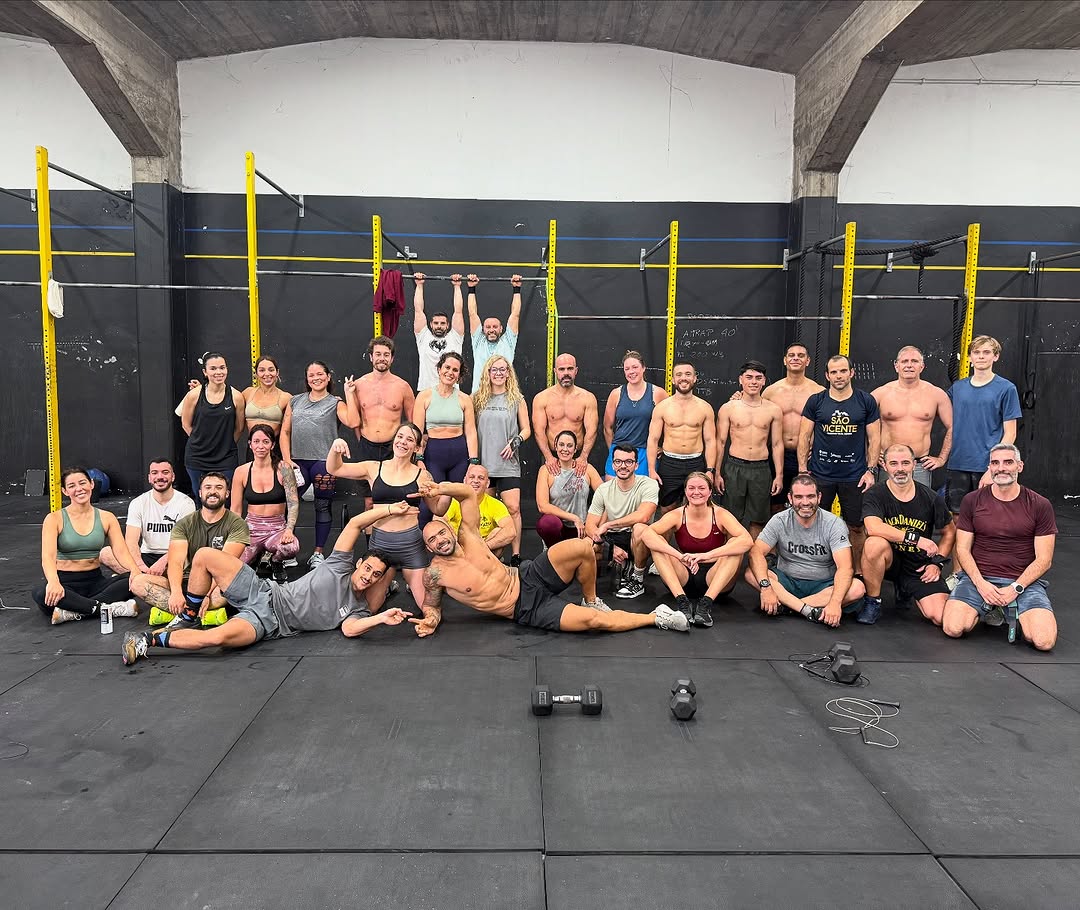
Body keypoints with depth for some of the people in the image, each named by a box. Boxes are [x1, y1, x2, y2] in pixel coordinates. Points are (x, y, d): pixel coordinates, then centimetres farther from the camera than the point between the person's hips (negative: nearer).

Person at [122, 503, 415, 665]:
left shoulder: (359, 609, 2)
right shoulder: (340, 566, 6)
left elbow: (350, 629, -21)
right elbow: (354, 524, -1)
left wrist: (383, 618, -35)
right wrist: (389, 509, -7)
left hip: (267, 622, -4)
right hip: (263, 593, 4)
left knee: (219, 636, -35)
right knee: (205, 555, -11)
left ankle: (150, 641, -14)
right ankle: (190, 618, 11)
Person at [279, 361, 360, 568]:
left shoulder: (335, 403, 6)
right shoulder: (296, 401, 16)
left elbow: (353, 422, -13)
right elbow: (285, 431, 13)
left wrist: (349, 394, -9)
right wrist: (287, 459, 1)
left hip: (324, 462, -3)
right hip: (297, 461, 3)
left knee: (323, 506, 4)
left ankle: (318, 553, 14)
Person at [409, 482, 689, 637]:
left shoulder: (467, 538, 0)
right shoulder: (435, 573, -9)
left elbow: (469, 493, 7)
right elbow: (431, 604, 7)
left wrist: (440, 489, -10)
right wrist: (430, 621, -16)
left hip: (529, 577, 5)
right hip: (528, 610, -4)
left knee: (582, 547, -22)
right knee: (594, 620, -25)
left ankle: (591, 600, 5)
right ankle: (656, 618, -4)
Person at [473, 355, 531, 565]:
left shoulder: (517, 399, 6)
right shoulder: (478, 399, 10)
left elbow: (526, 430, 9)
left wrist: (515, 442, -10)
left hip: (508, 463, -2)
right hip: (483, 462, 2)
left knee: (513, 508, -10)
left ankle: (516, 554, -3)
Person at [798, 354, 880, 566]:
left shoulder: (866, 401, 2)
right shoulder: (816, 401, 2)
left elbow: (874, 438, 3)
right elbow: (805, 436, 3)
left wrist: (870, 470, -4)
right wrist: (803, 469, -3)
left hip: (854, 476, 0)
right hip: (820, 475, 0)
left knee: (856, 527, 7)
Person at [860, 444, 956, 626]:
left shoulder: (931, 498, -1)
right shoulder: (875, 495, -9)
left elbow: (950, 531, 13)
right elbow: (873, 528, -28)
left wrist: (937, 562, 1)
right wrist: (915, 538, -29)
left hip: (919, 566, 3)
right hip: (889, 560, -2)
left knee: (940, 617, -16)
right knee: (875, 543, -37)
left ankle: (905, 590, 20)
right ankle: (872, 602, -13)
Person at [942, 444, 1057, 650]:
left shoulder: (1040, 506, 2)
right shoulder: (972, 501, 3)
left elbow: (1044, 560, 0)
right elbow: (963, 549, 3)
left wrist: (1015, 588, -12)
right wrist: (980, 583, -12)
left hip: (1024, 581, 0)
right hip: (978, 577, 1)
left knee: (1044, 641, -24)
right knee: (953, 629, -22)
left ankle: (1014, 613, 10)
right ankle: (989, 610, 10)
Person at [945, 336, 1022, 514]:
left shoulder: (1006, 388, -3)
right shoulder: (957, 387, 8)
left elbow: (1010, 434, -5)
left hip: (988, 466, -3)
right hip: (958, 465, 3)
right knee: (957, 516, 8)